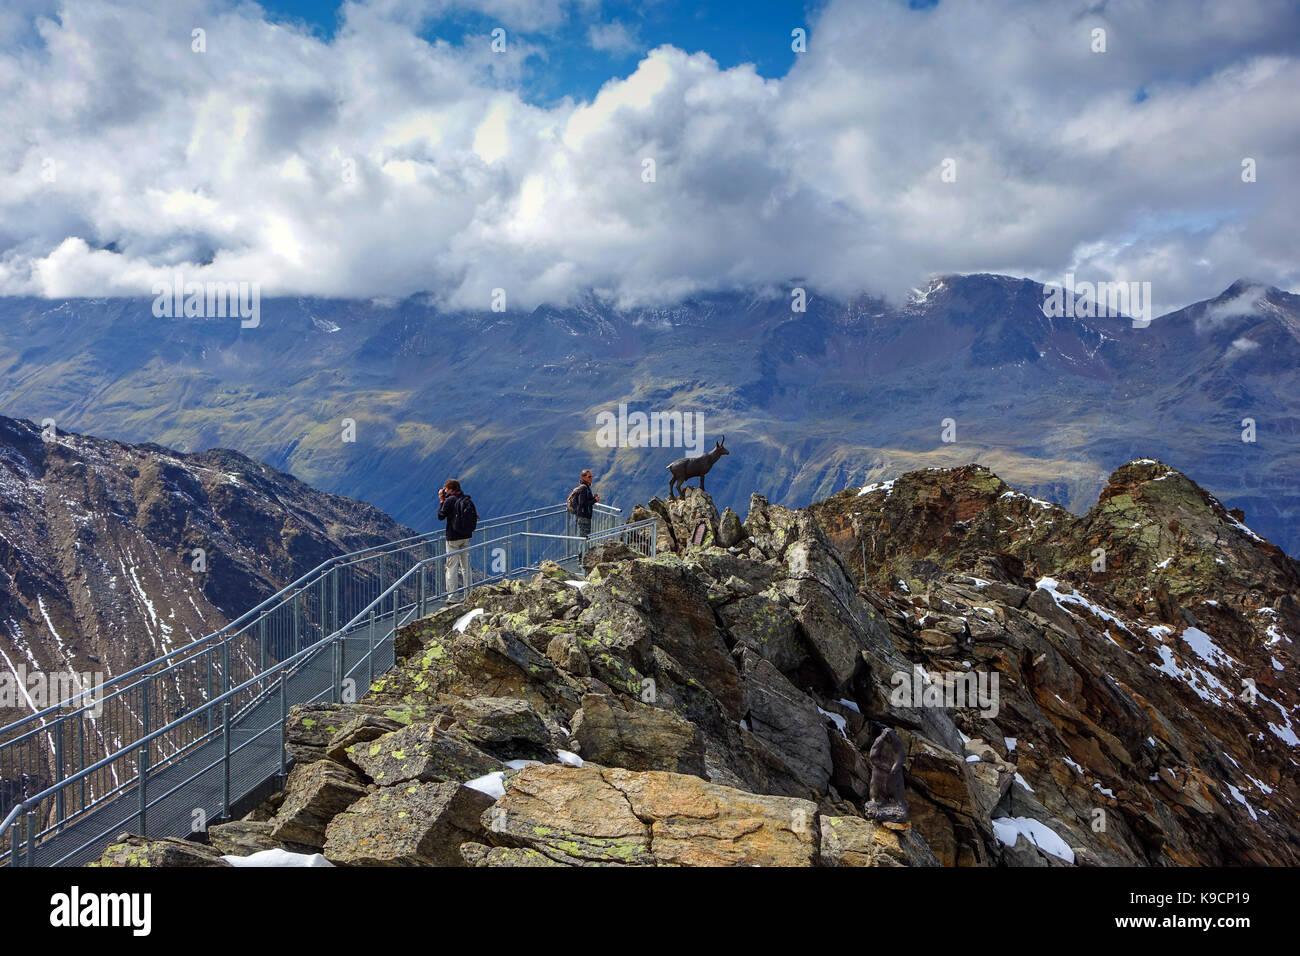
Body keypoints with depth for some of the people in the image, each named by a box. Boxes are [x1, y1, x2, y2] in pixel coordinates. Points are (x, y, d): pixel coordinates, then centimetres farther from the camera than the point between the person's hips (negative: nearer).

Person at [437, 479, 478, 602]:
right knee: (466, 567, 14)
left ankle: (452, 597, -1)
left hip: (453, 538, -6)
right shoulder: (468, 500, 4)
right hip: (467, 537, 6)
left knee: (451, 568, 0)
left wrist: (441, 501, 0)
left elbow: (440, 516, -6)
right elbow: (474, 517, 10)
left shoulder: (450, 500, -14)